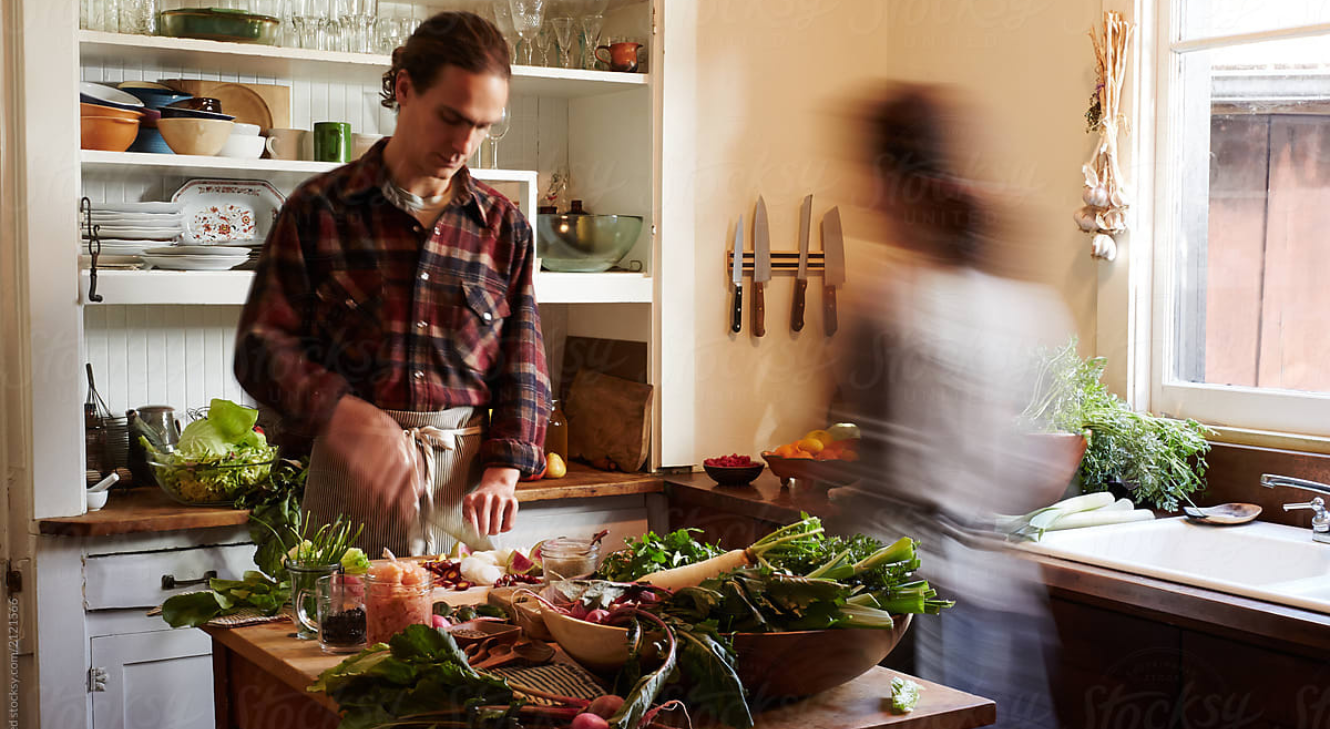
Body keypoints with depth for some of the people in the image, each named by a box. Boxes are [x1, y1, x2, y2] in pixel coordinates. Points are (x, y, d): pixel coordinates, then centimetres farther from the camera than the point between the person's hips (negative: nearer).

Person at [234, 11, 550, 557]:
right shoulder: (319, 210, 0)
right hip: (350, 476, -2)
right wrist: (341, 414, -23)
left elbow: (523, 373, 6)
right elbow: (261, 347, -5)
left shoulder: (504, 226, 7)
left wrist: (502, 471, -10)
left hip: (466, 478, 2)